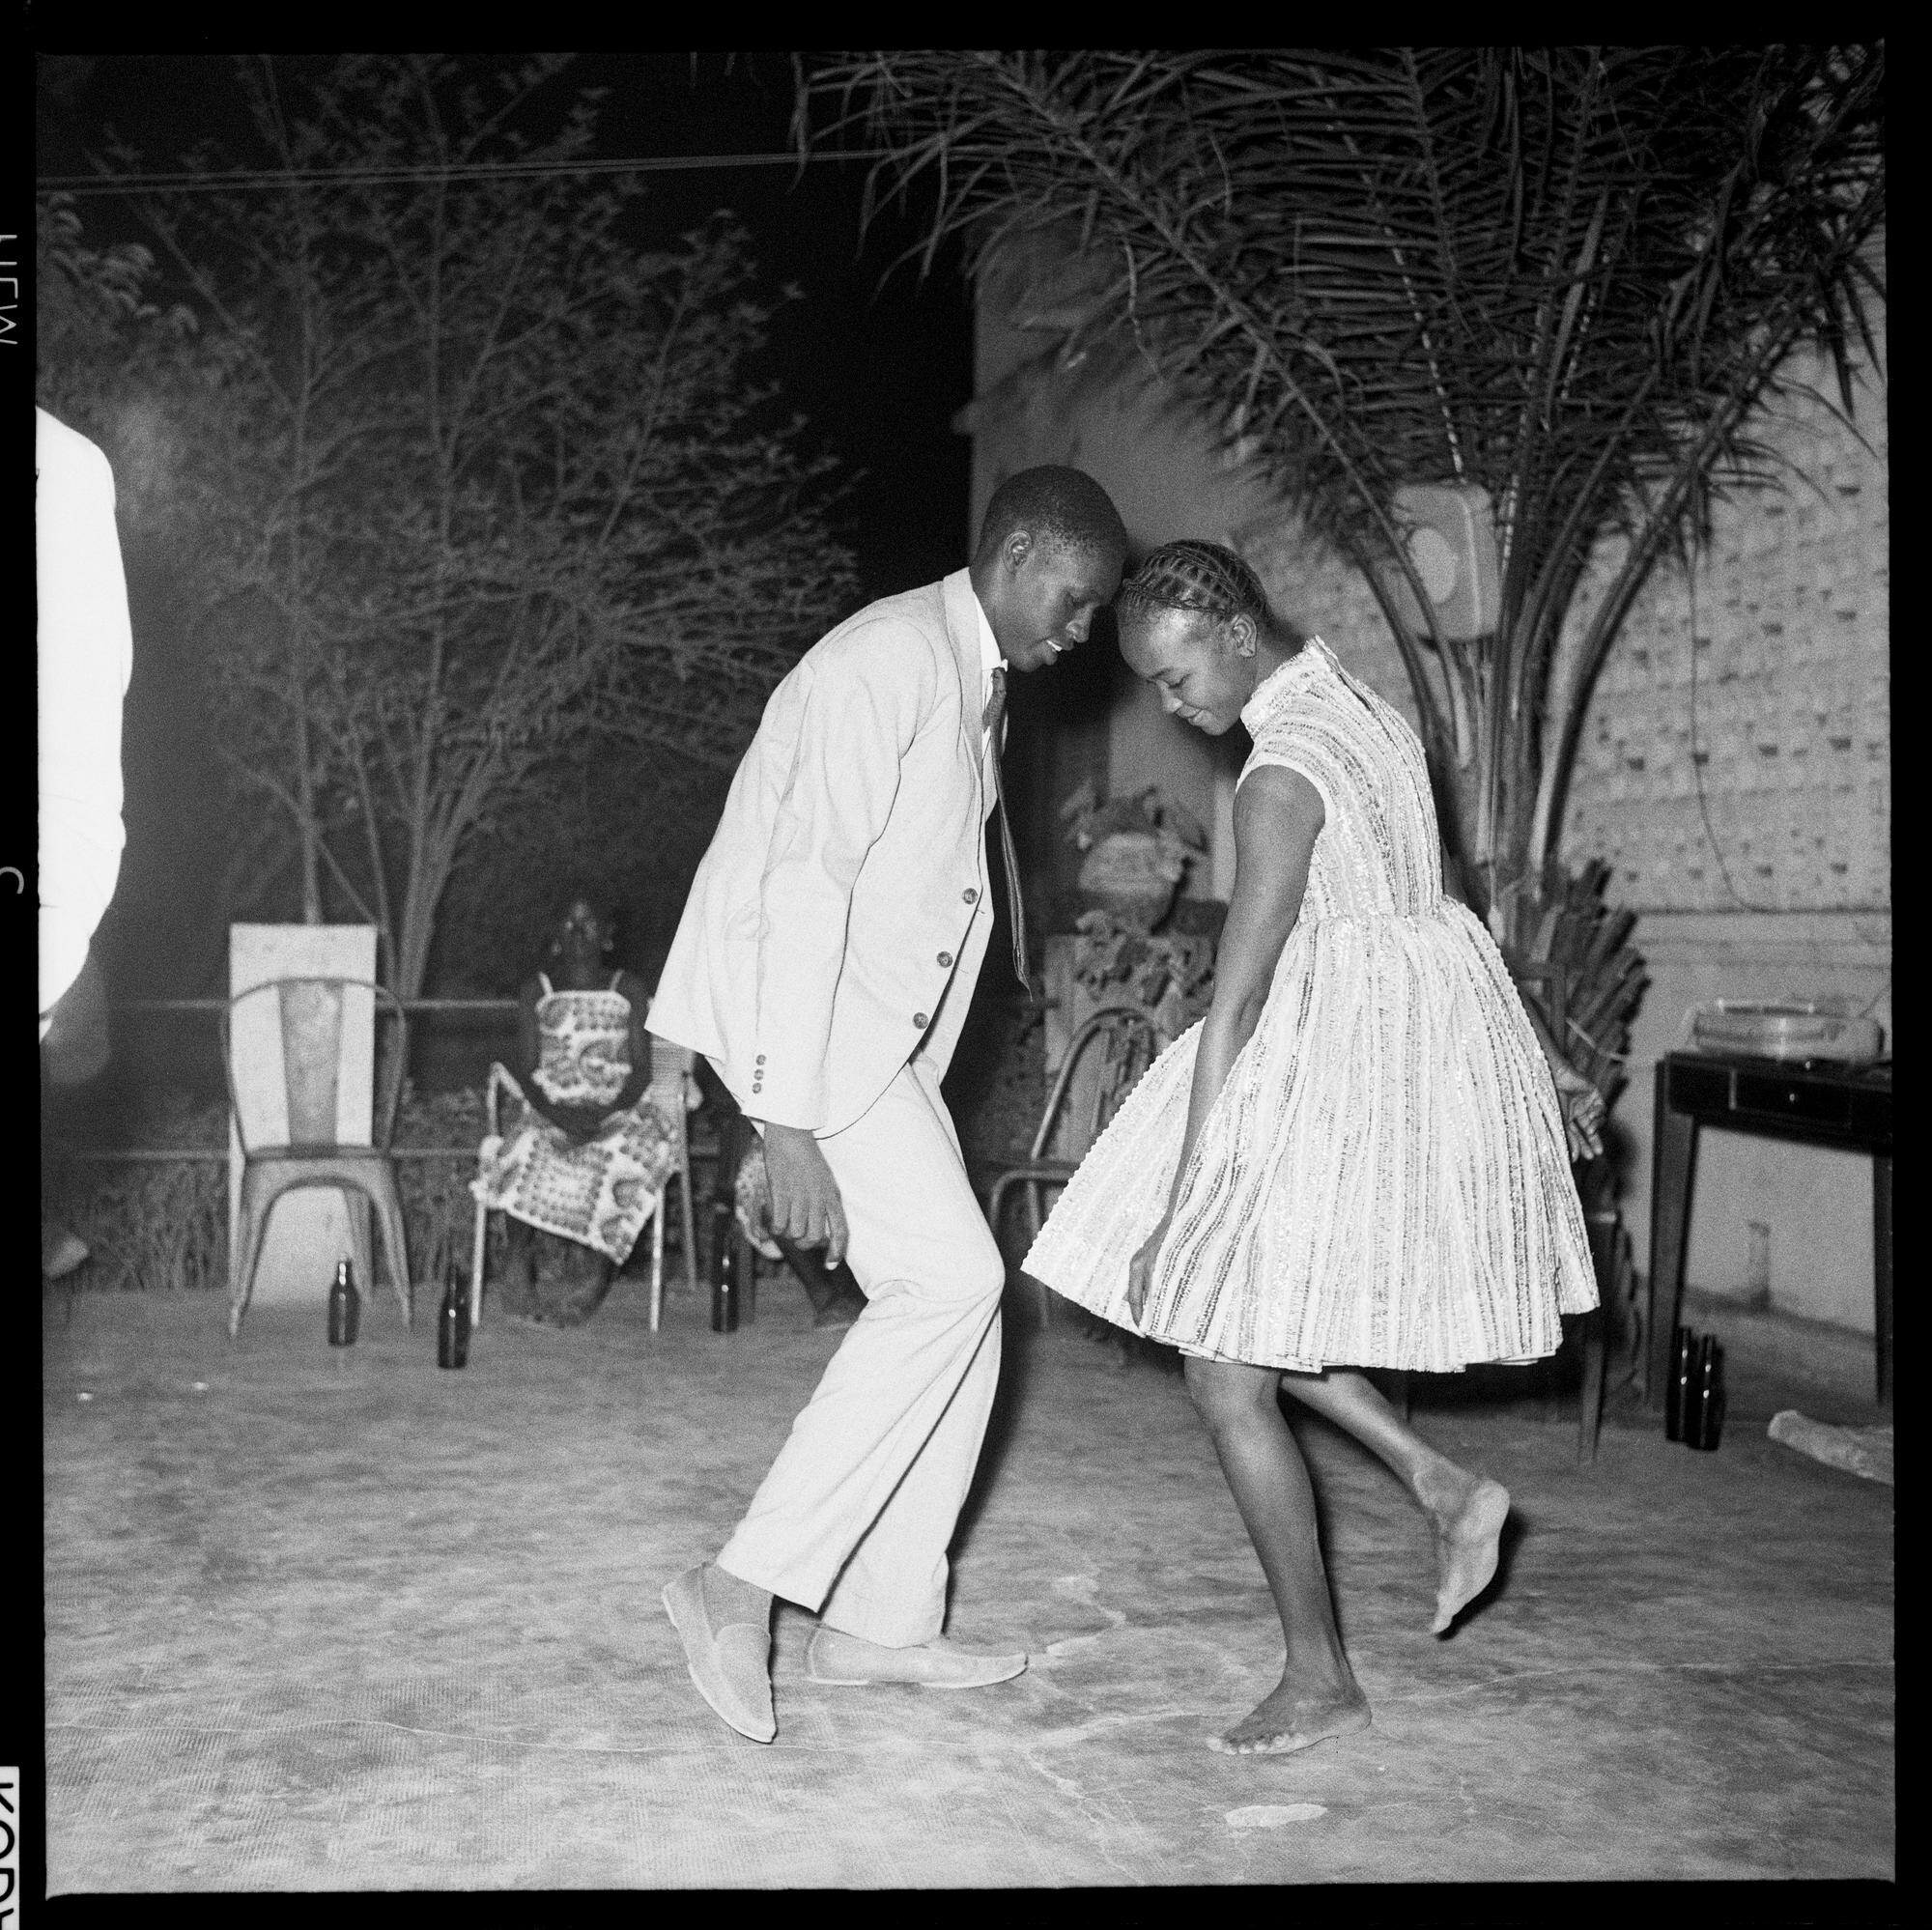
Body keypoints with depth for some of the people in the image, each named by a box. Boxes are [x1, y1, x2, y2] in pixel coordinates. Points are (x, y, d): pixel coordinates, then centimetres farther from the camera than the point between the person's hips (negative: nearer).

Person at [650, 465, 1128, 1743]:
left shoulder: (978, 682, 16)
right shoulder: (889, 662, -16)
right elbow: (806, 885, -23)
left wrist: (903, 1090, 13)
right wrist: (790, 1121, -26)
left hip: (881, 1028, 10)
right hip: (794, 1011, -10)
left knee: (959, 1300, 5)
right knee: (950, 1279, -16)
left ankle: (883, 1622, 14)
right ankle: (748, 1580, -9)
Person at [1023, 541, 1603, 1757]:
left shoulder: (1283, 775, -21)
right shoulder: (1357, 710, 9)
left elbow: (1235, 1003, -23)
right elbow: (1448, 899, 16)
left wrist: (1178, 1210, -21)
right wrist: (1544, 1062, 23)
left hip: (1338, 1064, -10)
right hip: (1426, 1047, 10)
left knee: (1228, 1375, -1)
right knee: (1242, 1321, 18)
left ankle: (1323, 1680, 10)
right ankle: (1446, 1488, 18)